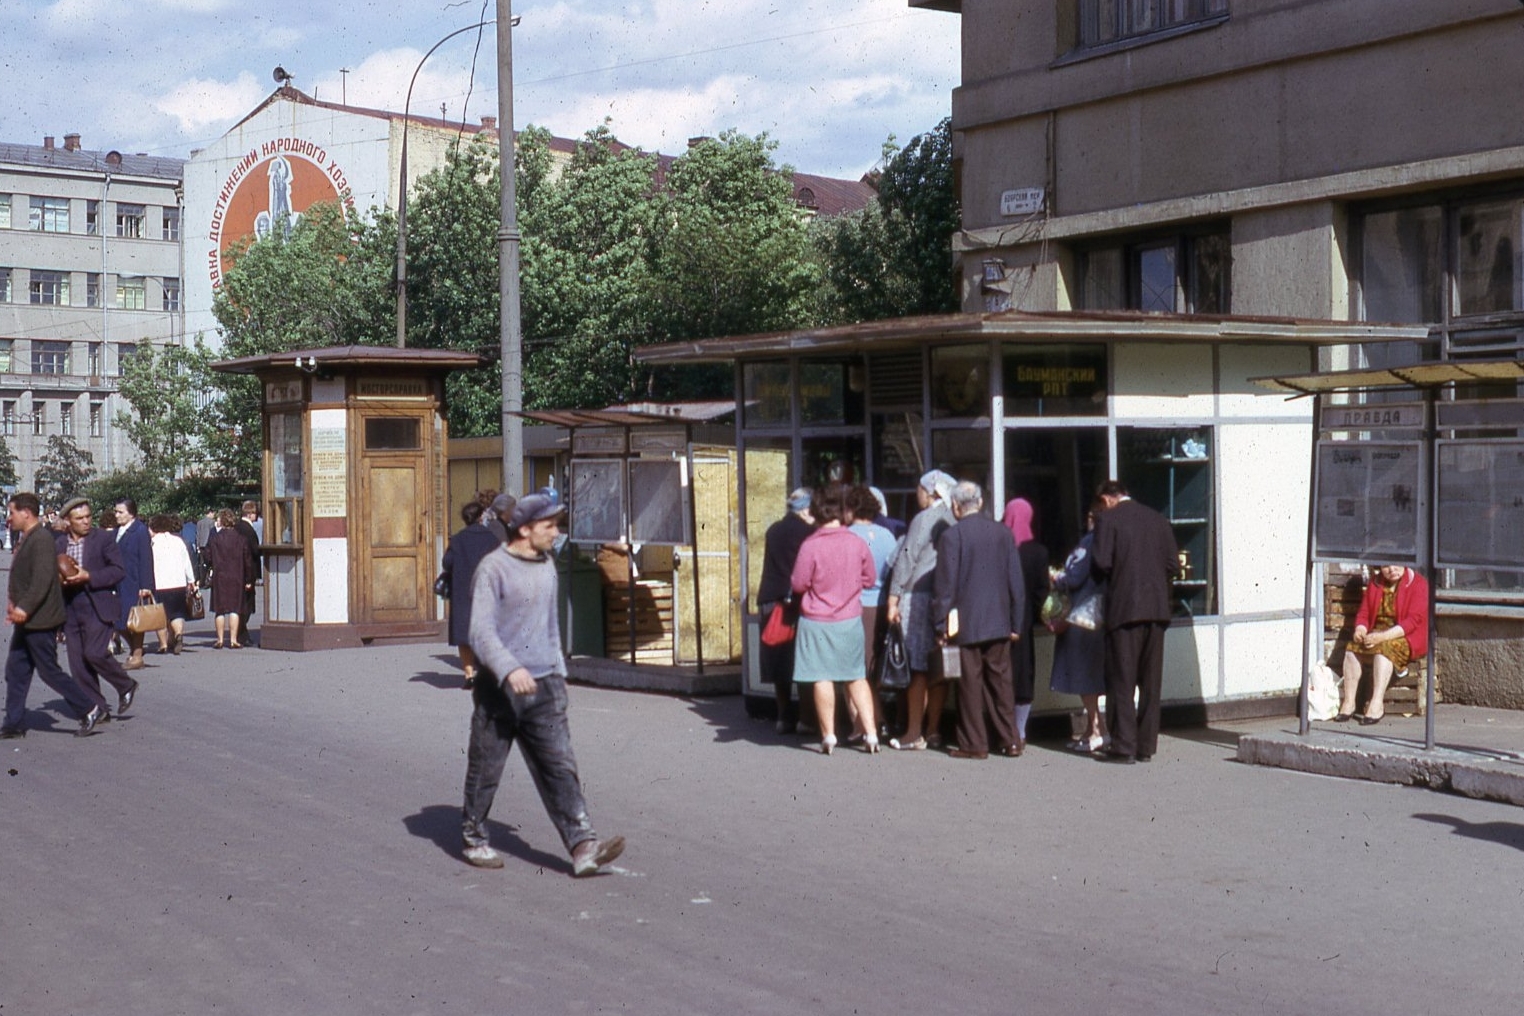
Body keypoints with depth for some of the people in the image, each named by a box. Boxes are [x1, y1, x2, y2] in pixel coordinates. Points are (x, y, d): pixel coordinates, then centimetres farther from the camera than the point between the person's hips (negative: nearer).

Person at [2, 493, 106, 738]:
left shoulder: (41, 539, -18)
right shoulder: (25, 539, 14)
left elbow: (43, 579, -27)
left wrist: (24, 608, -32)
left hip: (40, 620, -10)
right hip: (26, 620, 10)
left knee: (49, 671, -4)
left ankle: (91, 708, 5)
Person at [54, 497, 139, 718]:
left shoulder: (104, 538, -3)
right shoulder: (58, 543, 9)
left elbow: (118, 570, -8)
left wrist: (88, 577, -19)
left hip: (97, 606, -5)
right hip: (69, 608, 5)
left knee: (94, 653, -16)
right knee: (77, 663, 4)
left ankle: (126, 686, 8)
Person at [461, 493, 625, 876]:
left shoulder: (547, 566, 12)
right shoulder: (494, 568, -10)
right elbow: (481, 631, -18)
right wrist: (509, 669, -30)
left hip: (543, 686, 6)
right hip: (499, 687, -5)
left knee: (560, 766, -4)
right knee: (485, 769, 8)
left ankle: (582, 846, -10)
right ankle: (474, 839, 26)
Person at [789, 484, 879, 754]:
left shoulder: (811, 545, -15)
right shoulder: (857, 543, -5)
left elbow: (798, 584, -10)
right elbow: (869, 579, 6)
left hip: (817, 621, -3)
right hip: (851, 620, 3)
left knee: (822, 678, 3)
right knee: (857, 678, 13)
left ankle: (829, 736, 5)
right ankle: (871, 733, 9)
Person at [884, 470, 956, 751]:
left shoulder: (924, 519, -9)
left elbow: (906, 559, -11)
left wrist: (893, 600, -8)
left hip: (919, 599, -6)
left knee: (917, 669, -4)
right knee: (937, 669, 10)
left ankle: (914, 734, -2)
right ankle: (933, 731, 14)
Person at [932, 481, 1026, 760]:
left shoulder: (952, 537, -10)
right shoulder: (1003, 533, 3)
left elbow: (945, 585, -10)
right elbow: (1016, 582, 6)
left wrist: (940, 625, -4)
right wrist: (1016, 623, 12)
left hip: (965, 624, -4)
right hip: (999, 622, 4)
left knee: (970, 683, 2)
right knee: (1001, 679, 10)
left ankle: (974, 744, 5)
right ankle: (1009, 740, 12)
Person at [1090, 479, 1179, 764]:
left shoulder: (1108, 520, -5)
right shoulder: (1158, 519, 11)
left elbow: (1102, 563, -13)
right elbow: (1173, 565, 7)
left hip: (1124, 609, -5)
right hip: (1157, 610, 5)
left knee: (1121, 681, 0)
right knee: (1151, 682, 10)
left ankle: (1124, 746, -1)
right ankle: (1146, 746, 12)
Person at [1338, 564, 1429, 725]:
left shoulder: (1418, 584, -7)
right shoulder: (1375, 583, 12)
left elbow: (1413, 621, -17)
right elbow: (1363, 612, 11)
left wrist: (1383, 636, -28)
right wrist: (1360, 630, -14)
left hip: (1407, 638, -6)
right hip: (1377, 635, 6)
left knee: (1384, 647, -35)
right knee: (1352, 647, -21)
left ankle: (1377, 704, -42)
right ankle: (1348, 702, -24)